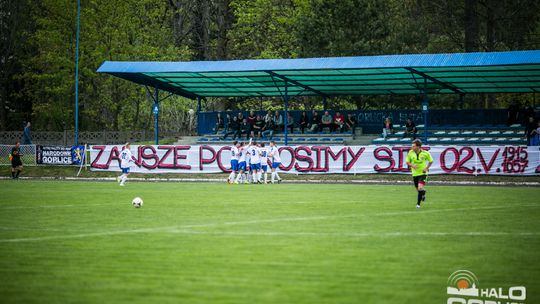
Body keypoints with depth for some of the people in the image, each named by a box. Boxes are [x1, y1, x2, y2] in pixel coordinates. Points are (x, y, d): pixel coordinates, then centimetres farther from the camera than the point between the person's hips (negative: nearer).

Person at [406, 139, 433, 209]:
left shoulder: (425, 153, -11)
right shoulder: (410, 153, -7)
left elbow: (431, 161, 5)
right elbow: (408, 162, 6)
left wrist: (426, 168, -9)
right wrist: (412, 165, -15)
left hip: (423, 173, -3)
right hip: (415, 174, 3)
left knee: (420, 188, -21)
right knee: (418, 190, 12)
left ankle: (418, 203, -9)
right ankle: (423, 193, 48)